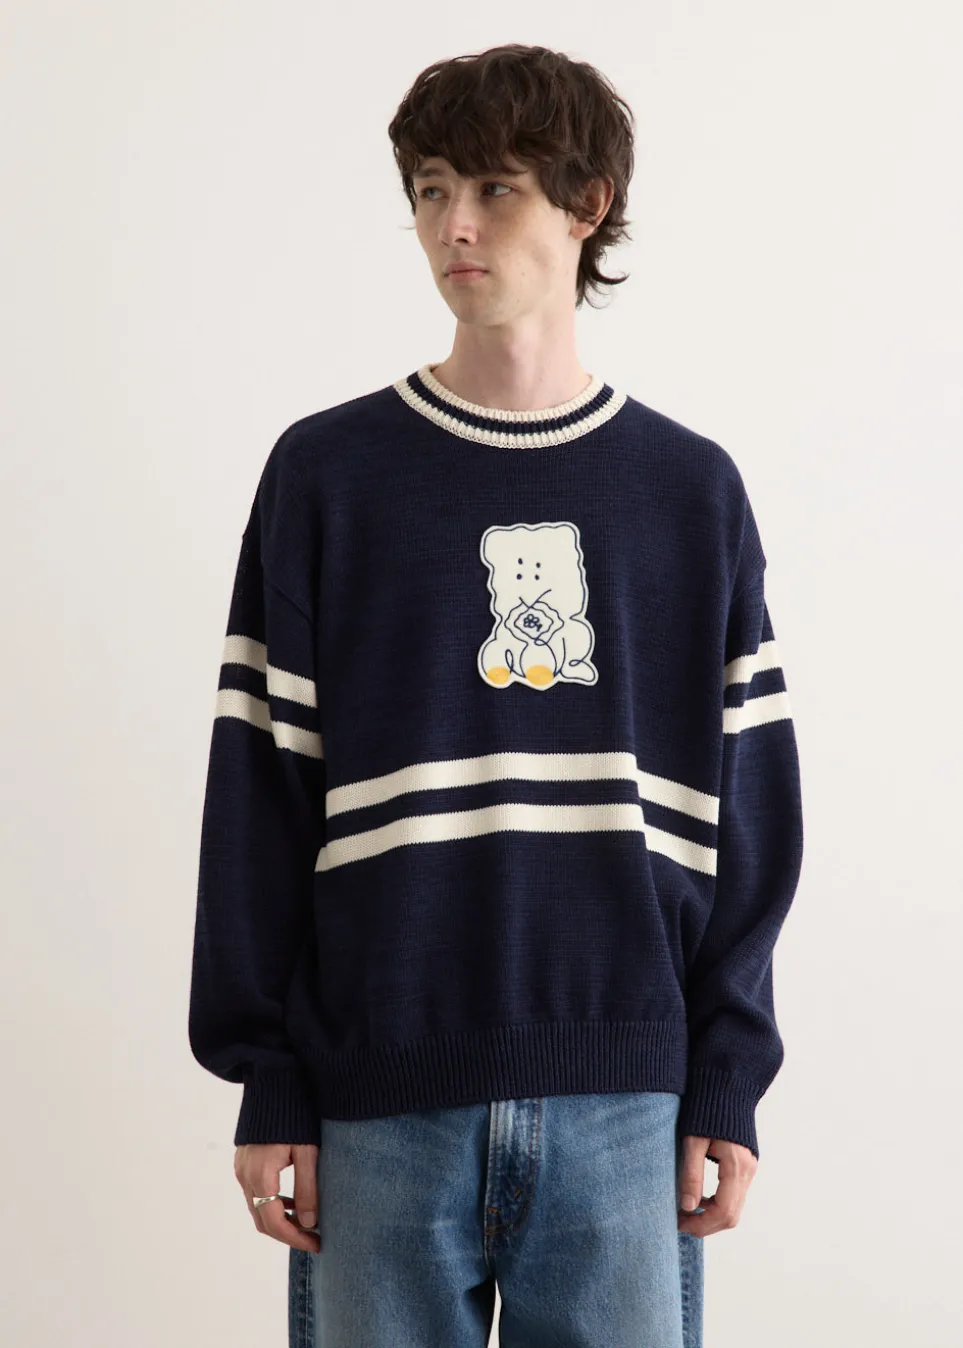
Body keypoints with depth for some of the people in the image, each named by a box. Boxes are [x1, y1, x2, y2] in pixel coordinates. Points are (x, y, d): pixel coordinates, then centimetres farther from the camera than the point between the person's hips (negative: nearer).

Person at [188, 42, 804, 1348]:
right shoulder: (327, 472, 2)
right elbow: (258, 798, 1)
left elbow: (746, 810, 6)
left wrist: (728, 1078, 1)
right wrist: (268, 1082, -3)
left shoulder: (695, 492, 6)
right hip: (382, 1100, -1)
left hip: (623, 1095, 1)